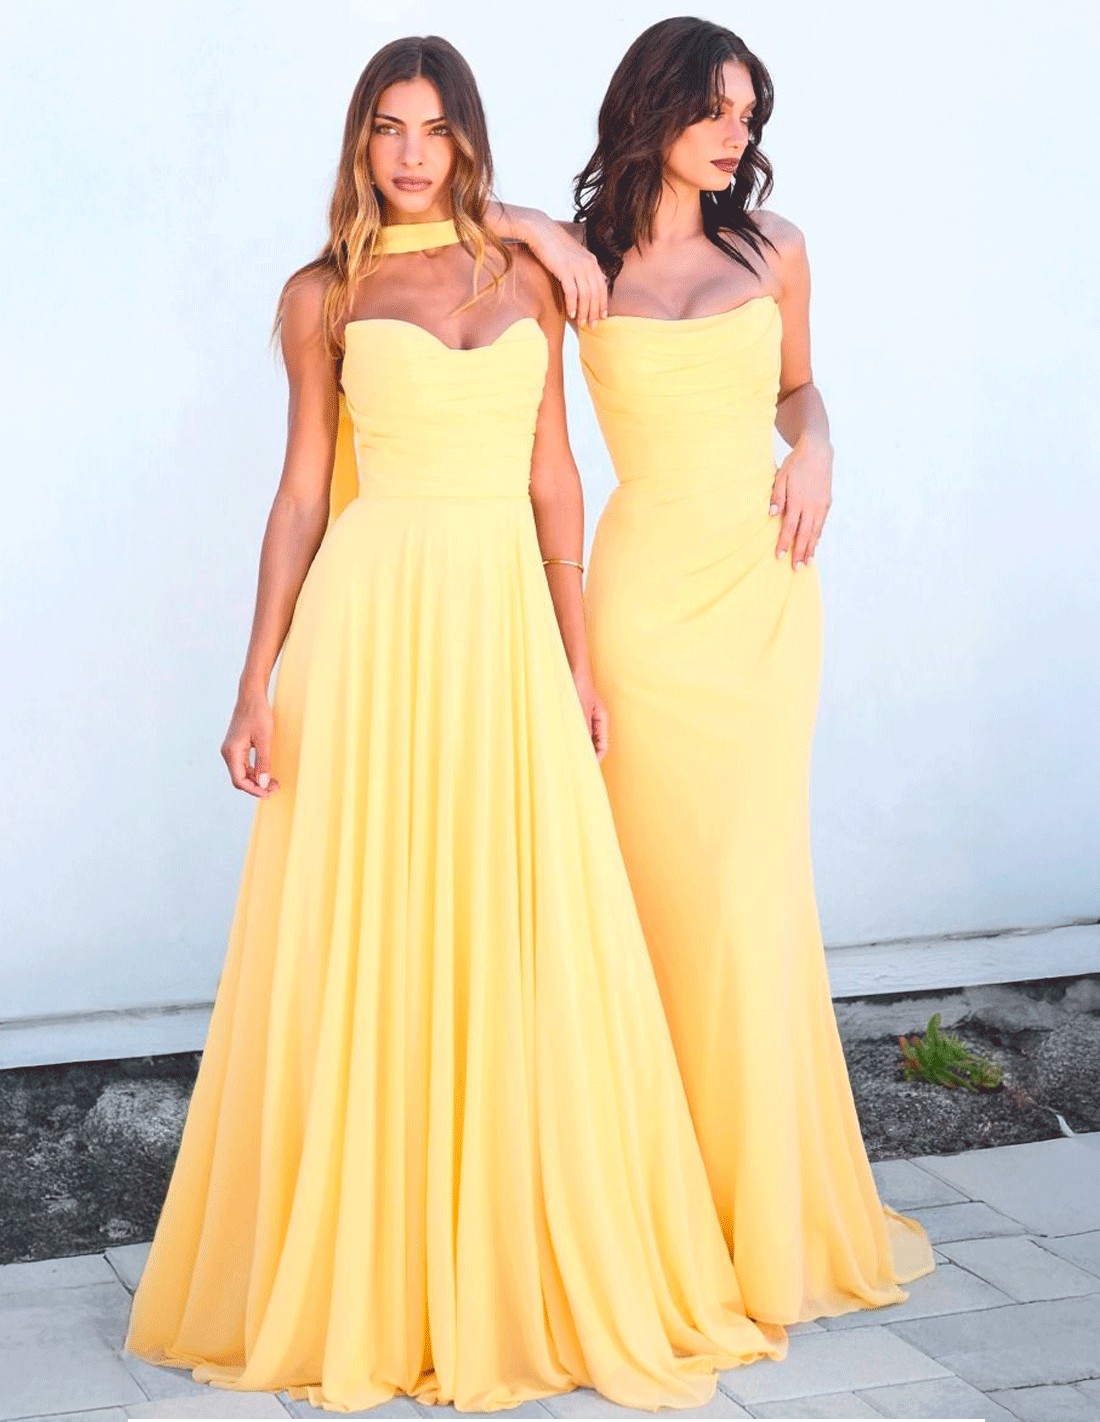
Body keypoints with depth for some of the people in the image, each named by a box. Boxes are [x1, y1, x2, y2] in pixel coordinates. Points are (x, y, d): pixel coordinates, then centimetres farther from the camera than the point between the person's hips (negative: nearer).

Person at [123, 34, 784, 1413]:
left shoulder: (525, 279, 12)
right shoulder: (326, 294, 6)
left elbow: (553, 478, 12)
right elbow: (302, 491, 5)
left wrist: (577, 658, 7)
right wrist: (258, 684, -1)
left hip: (507, 626, 2)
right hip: (370, 627, -2)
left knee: (524, 949, 2)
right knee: (362, 948, -1)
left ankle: (524, 1270, 15)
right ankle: (357, 1280, 12)